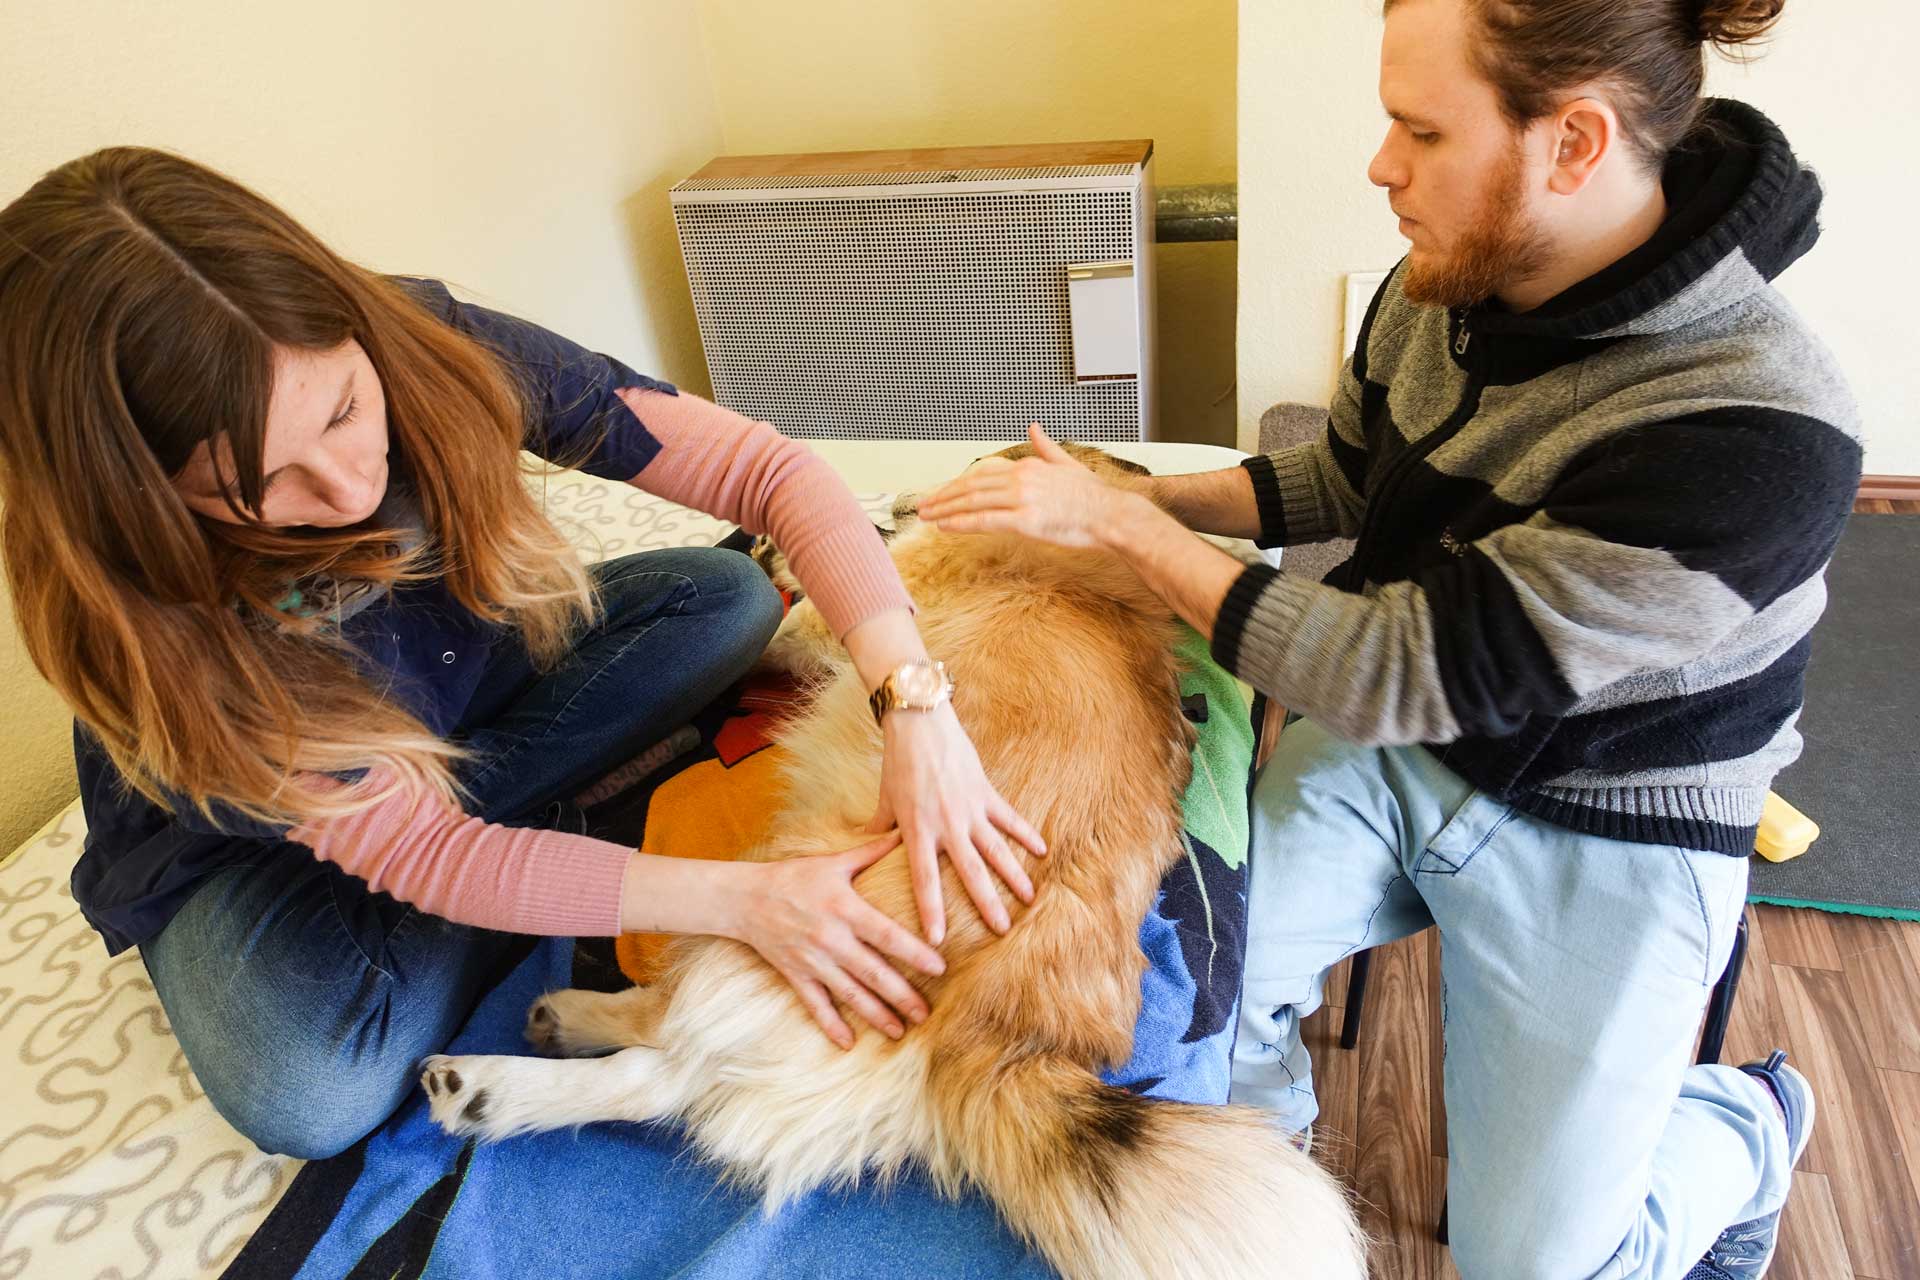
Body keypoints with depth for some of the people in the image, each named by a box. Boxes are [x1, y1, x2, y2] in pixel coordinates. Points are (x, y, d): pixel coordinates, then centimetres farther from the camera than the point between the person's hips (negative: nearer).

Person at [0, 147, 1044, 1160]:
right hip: (233, 838, -2)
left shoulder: (438, 352, -28)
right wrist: (743, 900, -38)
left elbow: (771, 471, -29)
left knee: (726, 596, -17)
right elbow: (409, 851, -31)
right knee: (308, 1096, -31)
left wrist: (916, 706, -41)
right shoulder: (135, 609, -33)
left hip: (453, 686, 3)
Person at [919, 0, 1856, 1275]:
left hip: (1597, 839, -4)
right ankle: (1270, 1120, 23)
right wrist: (1147, 495, -2)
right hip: (1390, 745, 5)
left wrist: (1120, 524, -22)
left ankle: (1746, 1128, 32)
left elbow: (1408, 674, -29)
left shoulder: (1760, 436, -30)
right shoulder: (1446, 283, -9)